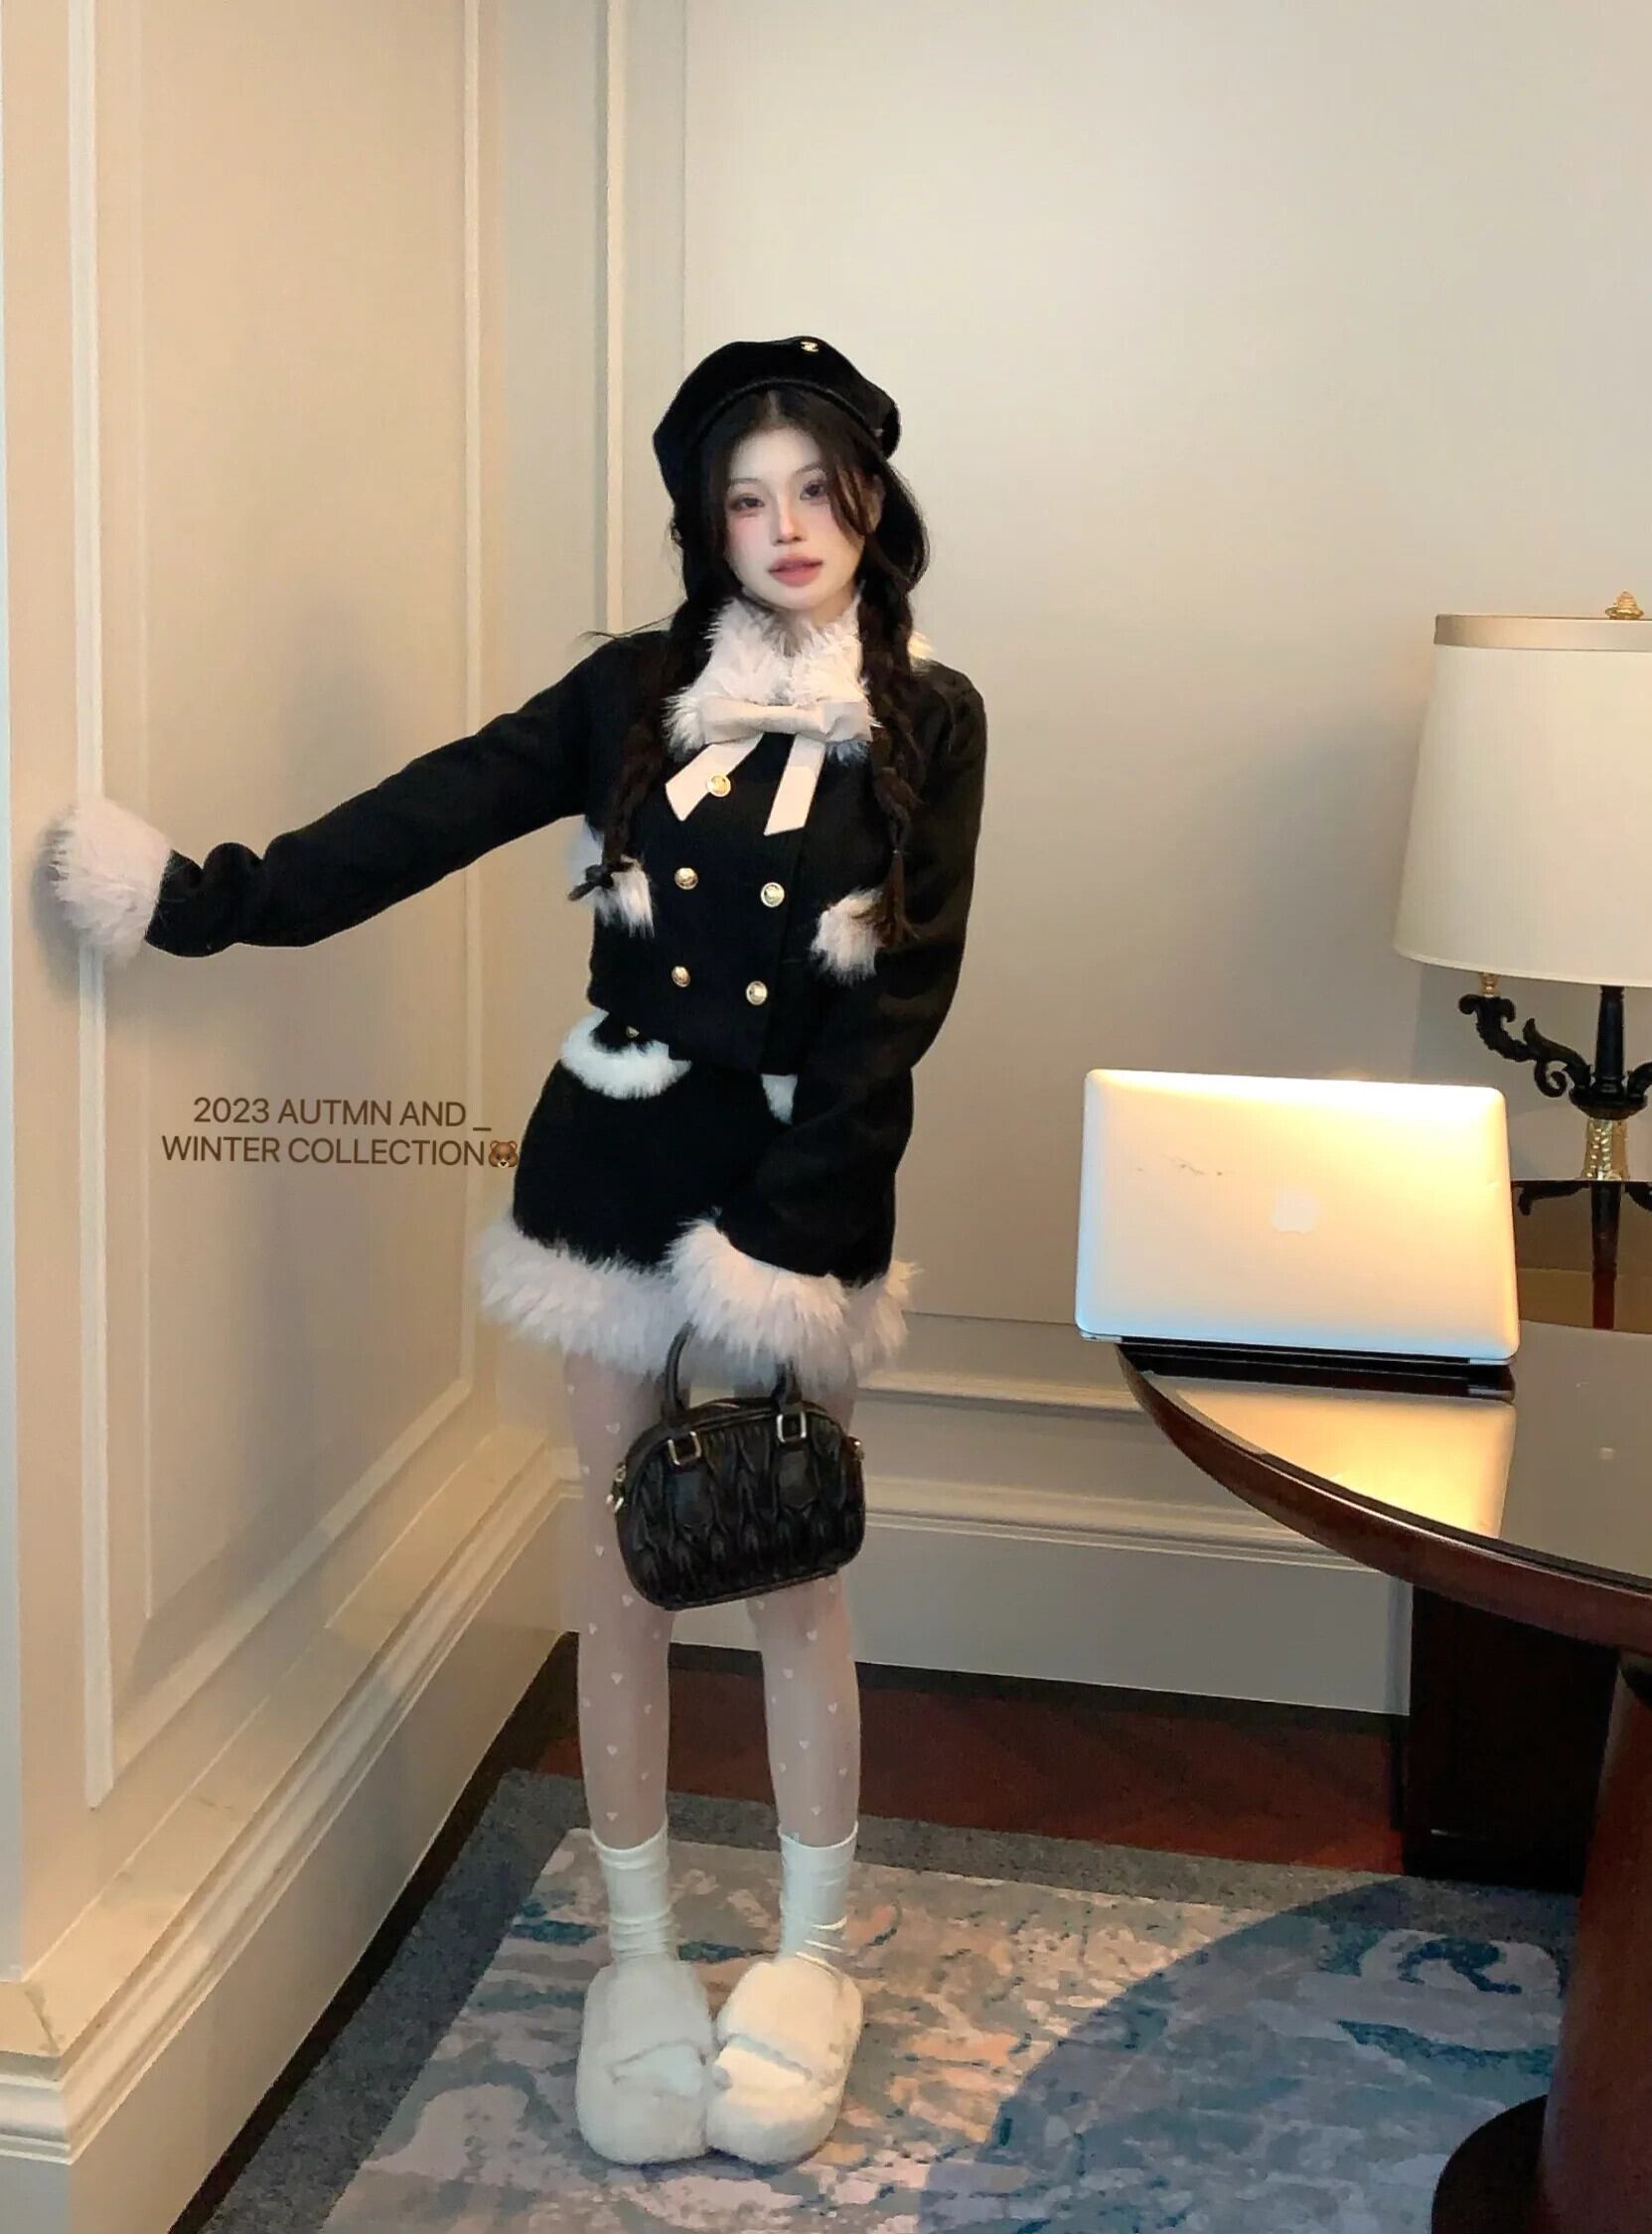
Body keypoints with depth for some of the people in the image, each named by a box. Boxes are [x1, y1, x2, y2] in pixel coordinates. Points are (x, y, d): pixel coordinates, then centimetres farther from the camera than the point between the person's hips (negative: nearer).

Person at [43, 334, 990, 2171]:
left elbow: (902, 994, -7)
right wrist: (208, 898, -10)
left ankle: (812, 1952, 26)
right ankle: (640, 1950, 26)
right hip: (613, 1173, 2)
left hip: (801, 1186, -2)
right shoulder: (638, 688, 5)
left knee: (793, 1574, 5)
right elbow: (430, 815, -1)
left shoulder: (926, 721, -1)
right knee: (625, 1570, 9)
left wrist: (787, 1229, -15)